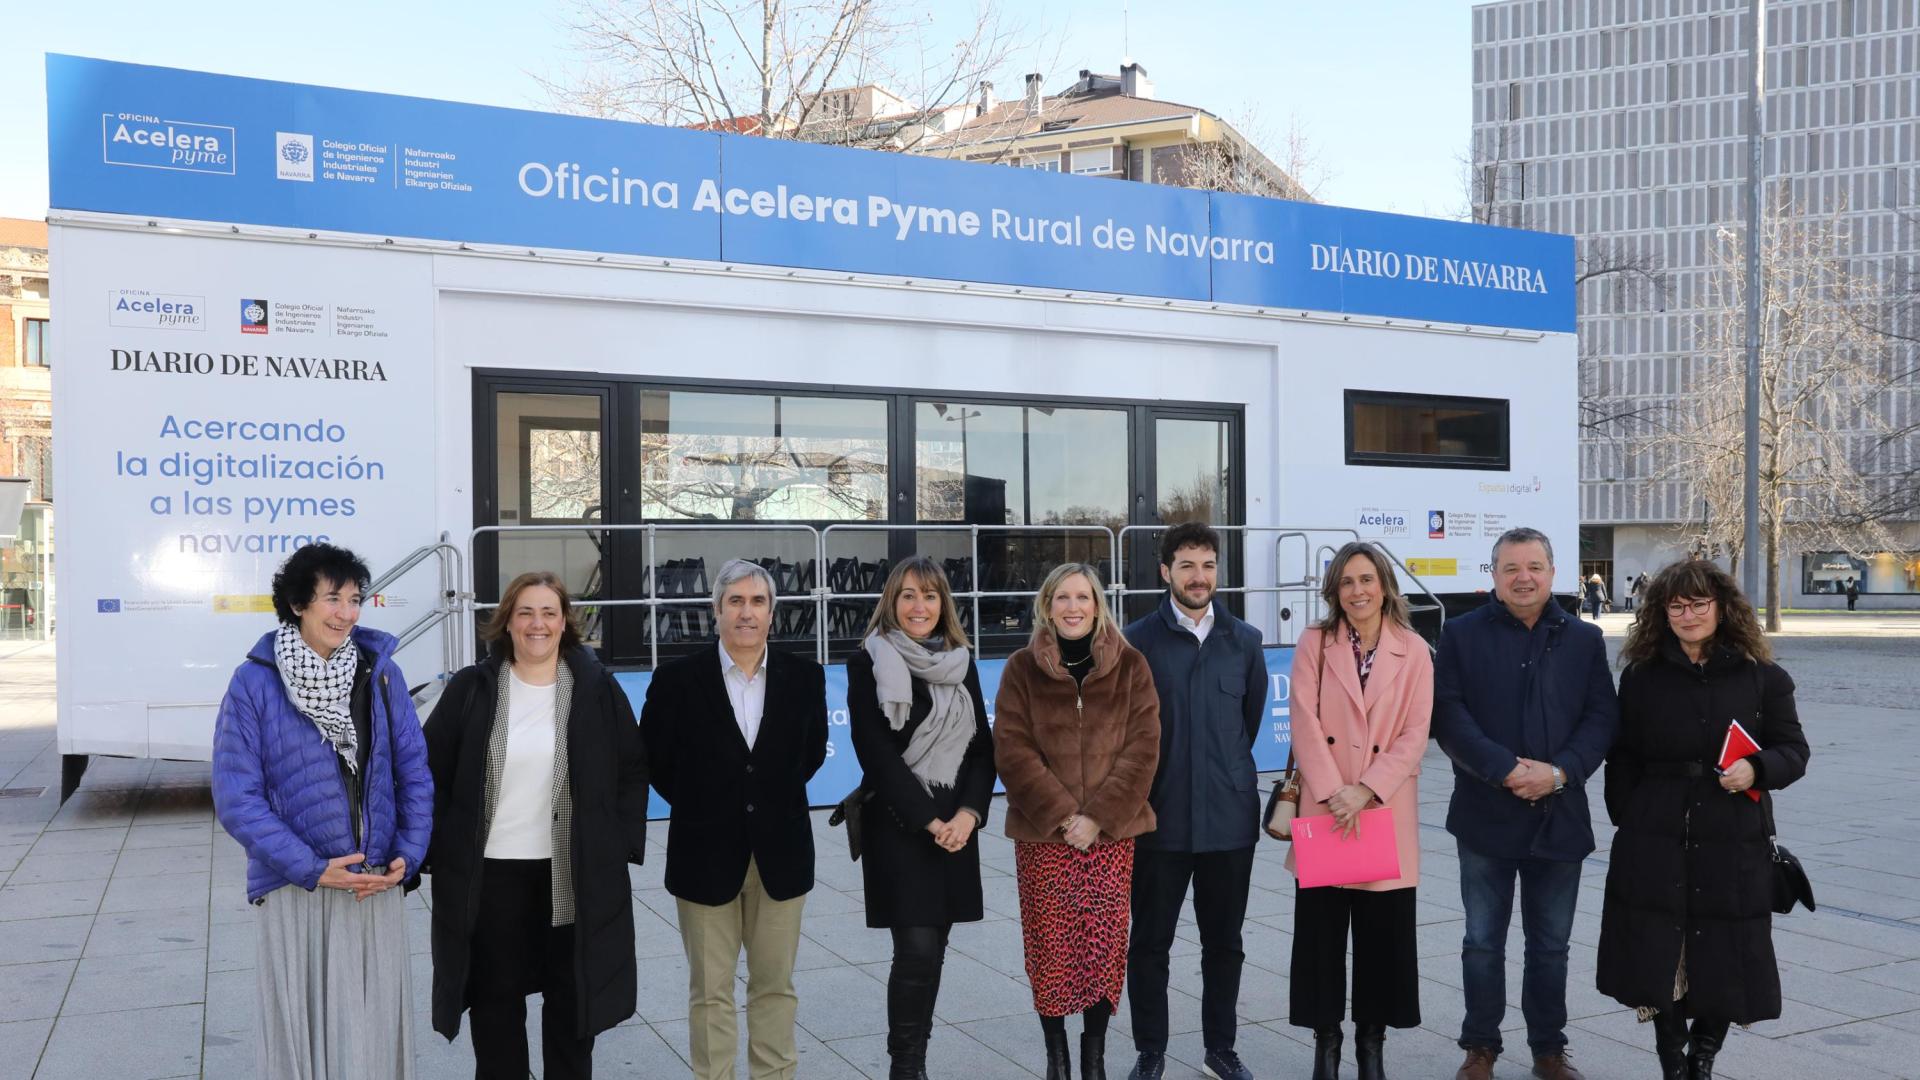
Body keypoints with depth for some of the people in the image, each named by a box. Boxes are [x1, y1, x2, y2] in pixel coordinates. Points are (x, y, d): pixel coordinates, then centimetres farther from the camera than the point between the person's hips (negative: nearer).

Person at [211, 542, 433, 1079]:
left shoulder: (380, 671, 2)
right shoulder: (254, 683, -5)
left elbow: (414, 770, 7)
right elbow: (236, 799, -8)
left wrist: (407, 855, -5)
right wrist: (313, 870, -14)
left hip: (377, 888, 2)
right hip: (294, 894, -2)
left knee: (375, 1027, 11)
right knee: (300, 1030, 9)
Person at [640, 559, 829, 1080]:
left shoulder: (804, 676, -1)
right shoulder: (678, 678, -7)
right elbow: (654, 757, 4)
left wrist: (773, 797, 8)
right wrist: (699, 806, 5)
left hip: (780, 853, 2)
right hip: (706, 854, -1)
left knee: (775, 985, 13)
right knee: (710, 992, 9)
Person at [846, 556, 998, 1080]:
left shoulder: (961, 664, 11)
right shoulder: (868, 664, -4)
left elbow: (983, 746, 7)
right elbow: (876, 753, -10)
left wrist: (968, 813, -9)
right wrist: (928, 821, -13)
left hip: (956, 826, 5)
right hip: (898, 826, -4)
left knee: (934, 948, 8)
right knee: (917, 948, -10)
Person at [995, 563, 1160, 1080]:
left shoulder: (1129, 665, 4)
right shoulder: (1022, 669, 2)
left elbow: (1143, 747, -2)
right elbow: (1012, 750, -4)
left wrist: (1099, 816, -11)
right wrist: (1061, 814, -14)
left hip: (1112, 833, 1)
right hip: (1042, 834, 0)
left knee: (1107, 946, 1)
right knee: (1049, 949, 2)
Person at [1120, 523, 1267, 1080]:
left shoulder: (1244, 640, 6)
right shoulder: (1138, 641, -3)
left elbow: (1252, 719, 15)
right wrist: (1144, 788, 5)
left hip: (1229, 816, 2)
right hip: (1159, 818, -2)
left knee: (1224, 941, 13)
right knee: (1150, 943, 6)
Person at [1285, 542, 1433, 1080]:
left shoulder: (1414, 651, 1)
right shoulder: (1314, 644, 2)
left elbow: (1415, 734, -4)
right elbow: (1305, 724, -5)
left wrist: (1366, 790, -14)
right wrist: (1333, 793, -14)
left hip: (1387, 811, 0)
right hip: (1324, 810, 0)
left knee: (1383, 933, 6)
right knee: (1321, 931, 4)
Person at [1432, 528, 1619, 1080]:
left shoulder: (1584, 639, 8)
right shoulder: (1462, 634, 0)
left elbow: (1602, 717, 1)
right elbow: (1449, 714, -8)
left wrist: (1559, 772, -14)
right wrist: (1507, 770, -18)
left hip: (1560, 816, 2)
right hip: (1485, 816, -2)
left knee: (1550, 946, 13)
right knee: (1483, 943, 7)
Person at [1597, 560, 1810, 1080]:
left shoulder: (1762, 676, 3)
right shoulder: (1641, 676, 4)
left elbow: (1793, 750, 5)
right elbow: (1622, 758, 8)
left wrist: (1756, 769, -15)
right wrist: (1627, 820, 0)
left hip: (1733, 845, 0)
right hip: (1655, 844, 0)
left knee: (1727, 964, 6)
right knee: (1659, 960, 2)